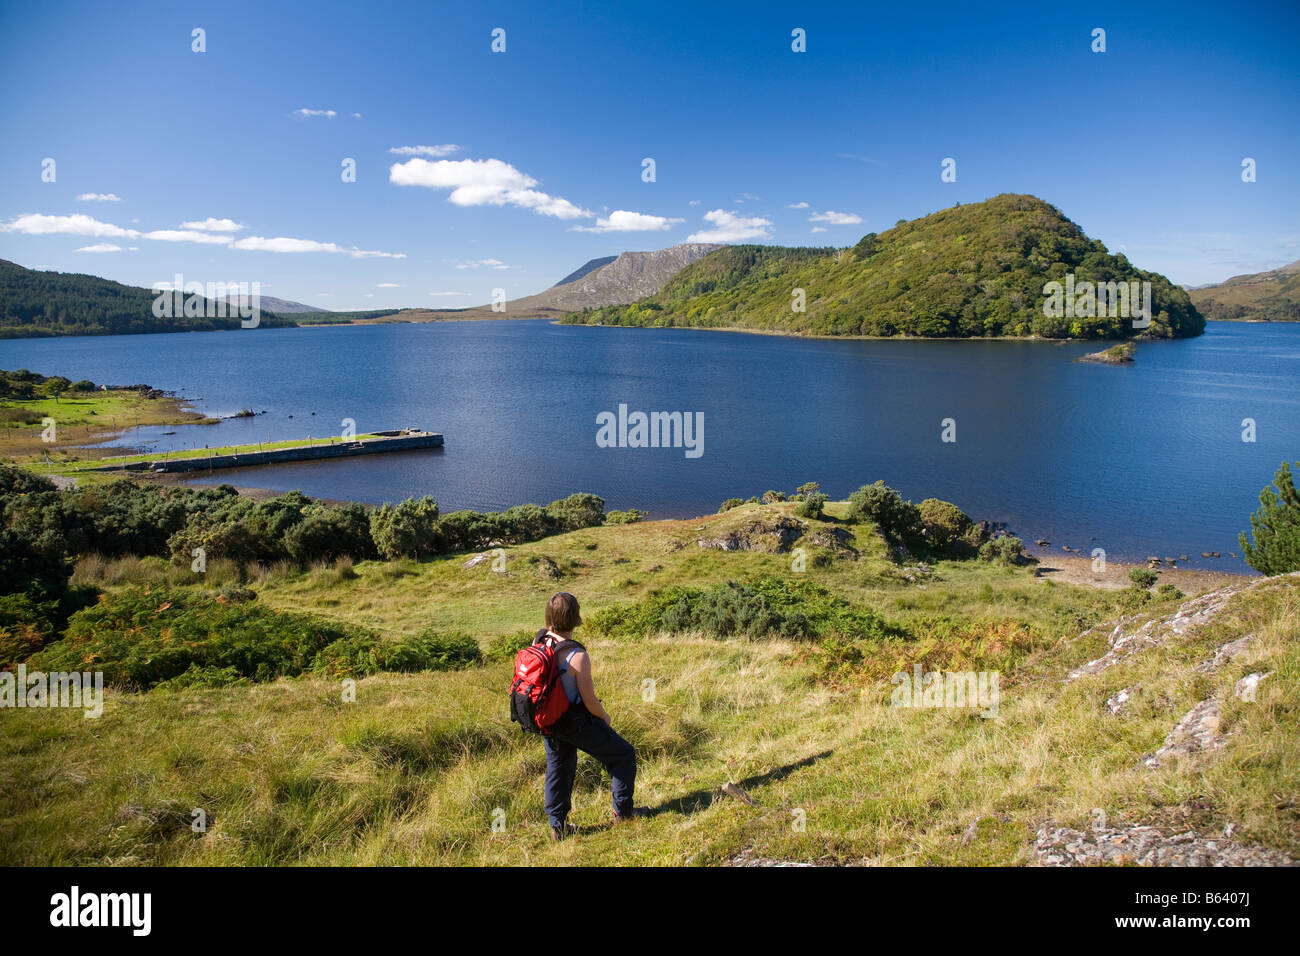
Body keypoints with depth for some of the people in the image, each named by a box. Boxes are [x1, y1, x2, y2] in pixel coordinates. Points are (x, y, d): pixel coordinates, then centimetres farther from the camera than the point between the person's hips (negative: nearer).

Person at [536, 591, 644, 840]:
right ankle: (622, 810, 26)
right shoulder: (578, 656, -30)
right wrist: (605, 716, -1)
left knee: (559, 768, 24)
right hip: (576, 722, -7)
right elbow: (590, 702, -19)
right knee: (624, 755, 14)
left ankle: (558, 825, 31)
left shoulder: (539, 640, -11)